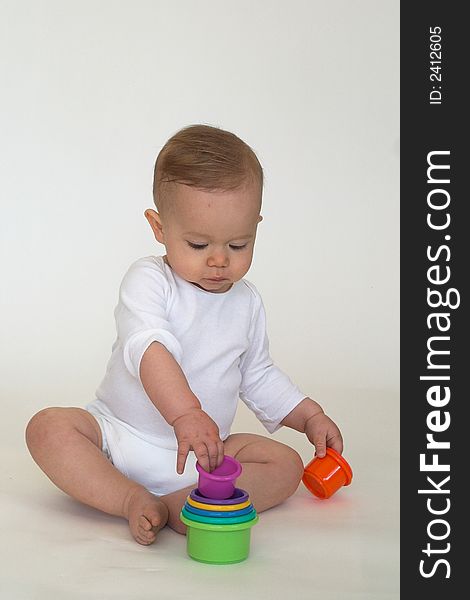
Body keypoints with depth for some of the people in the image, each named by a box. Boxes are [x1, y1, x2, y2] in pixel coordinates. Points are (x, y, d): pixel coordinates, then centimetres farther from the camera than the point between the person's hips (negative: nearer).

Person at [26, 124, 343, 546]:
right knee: (48, 428, -25)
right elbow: (148, 348, -30)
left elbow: (258, 377, 20)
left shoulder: (247, 303, 6)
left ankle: (176, 504, -30)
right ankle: (132, 500, -34)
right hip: (119, 436, -3)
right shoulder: (148, 280, -11)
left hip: (204, 453, 4)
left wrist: (310, 416, 11)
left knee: (286, 465, -15)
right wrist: (186, 414, -45)